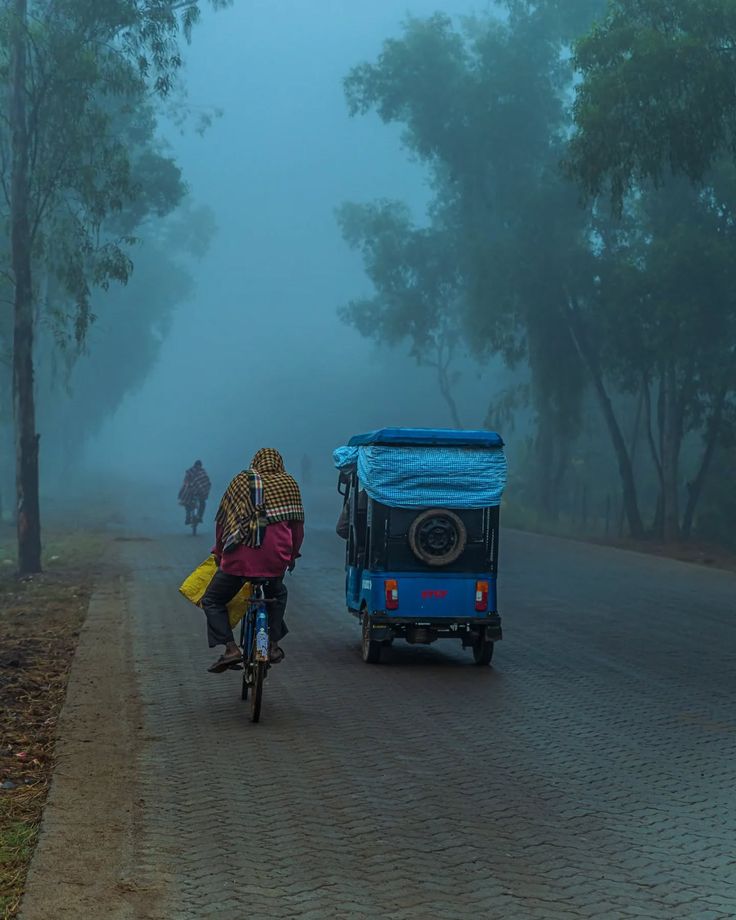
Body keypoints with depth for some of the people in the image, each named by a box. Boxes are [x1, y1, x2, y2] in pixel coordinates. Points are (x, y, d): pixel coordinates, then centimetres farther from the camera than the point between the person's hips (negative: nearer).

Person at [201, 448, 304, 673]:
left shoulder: (241, 481, 8)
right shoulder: (289, 484, 12)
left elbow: (223, 520, 7)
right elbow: (297, 523, 12)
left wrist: (219, 552, 18)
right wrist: (293, 555, 26)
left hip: (240, 557, -2)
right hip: (275, 560, 2)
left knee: (212, 601, 13)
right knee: (278, 595, 32)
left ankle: (230, 648, -4)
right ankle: (273, 644, 23)